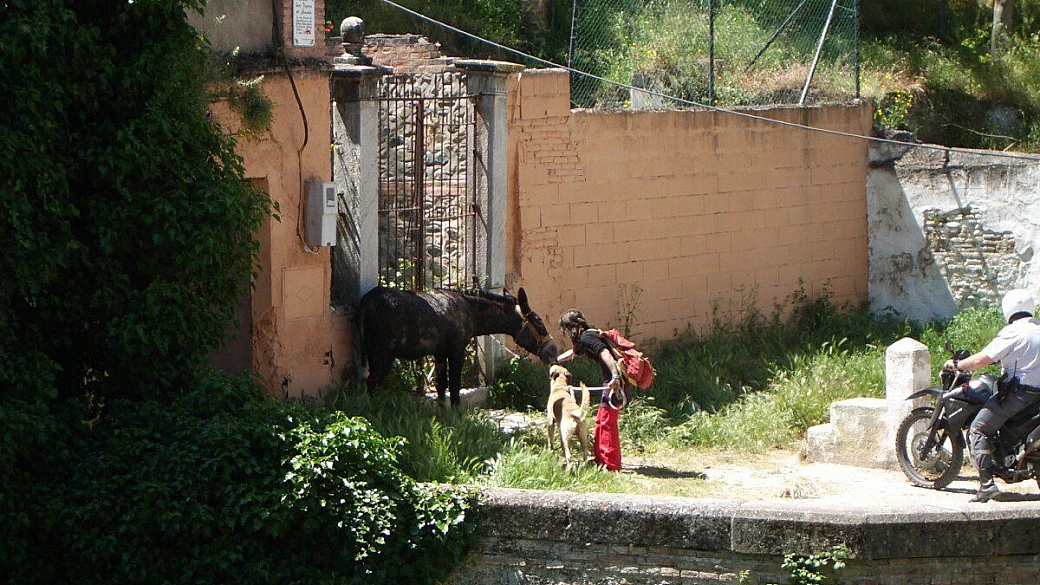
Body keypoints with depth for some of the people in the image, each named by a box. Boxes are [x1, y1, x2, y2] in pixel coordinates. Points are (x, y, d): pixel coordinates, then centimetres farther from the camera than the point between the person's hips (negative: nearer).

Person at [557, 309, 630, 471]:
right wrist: (554, 361, 56)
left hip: (615, 382, -10)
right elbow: (573, 352, 42)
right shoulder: (587, 337, 20)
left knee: (607, 423, -7)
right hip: (614, 381, 10)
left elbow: (605, 354, -27)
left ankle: (610, 464, -6)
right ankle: (599, 459, 25)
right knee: (601, 422, 18)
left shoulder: (586, 338, -10)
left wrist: (616, 376, -37)